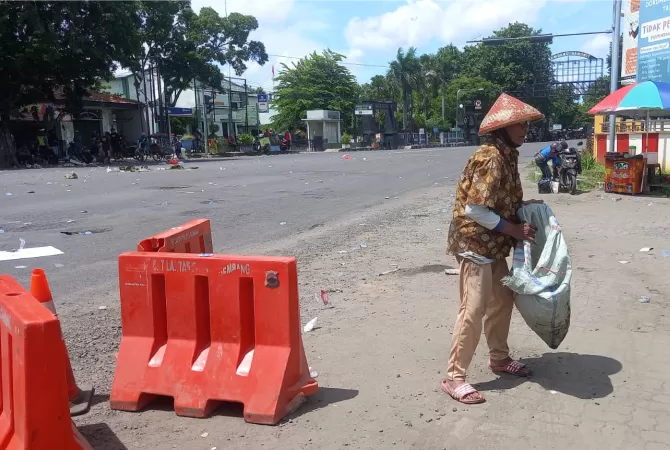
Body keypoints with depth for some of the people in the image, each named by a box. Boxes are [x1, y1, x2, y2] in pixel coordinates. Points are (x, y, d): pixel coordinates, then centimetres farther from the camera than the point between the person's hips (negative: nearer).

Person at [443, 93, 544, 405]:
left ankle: (499, 359, 35)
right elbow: (474, 209, -25)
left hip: (492, 246, 10)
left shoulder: (507, 155, 10)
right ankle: (454, 377, 1)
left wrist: (524, 206, 4)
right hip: (474, 244, -10)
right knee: (474, 310, -8)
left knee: (502, 301, 18)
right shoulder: (491, 159, -21)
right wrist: (515, 230, -18)